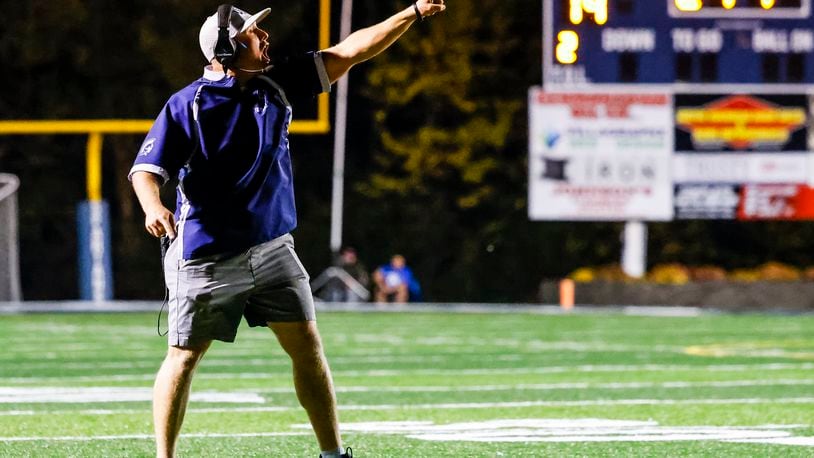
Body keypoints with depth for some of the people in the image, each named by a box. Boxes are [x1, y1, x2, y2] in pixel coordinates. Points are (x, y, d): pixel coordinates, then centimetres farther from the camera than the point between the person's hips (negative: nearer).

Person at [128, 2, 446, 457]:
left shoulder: (276, 83, 4)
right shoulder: (187, 105, -12)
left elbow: (350, 52, 4)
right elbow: (147, 169, -14)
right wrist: (153, 207, -37)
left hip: (273, 249, 5)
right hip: (208, 257, -5)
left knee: (308, 347, 3)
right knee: (185, 356, 0)